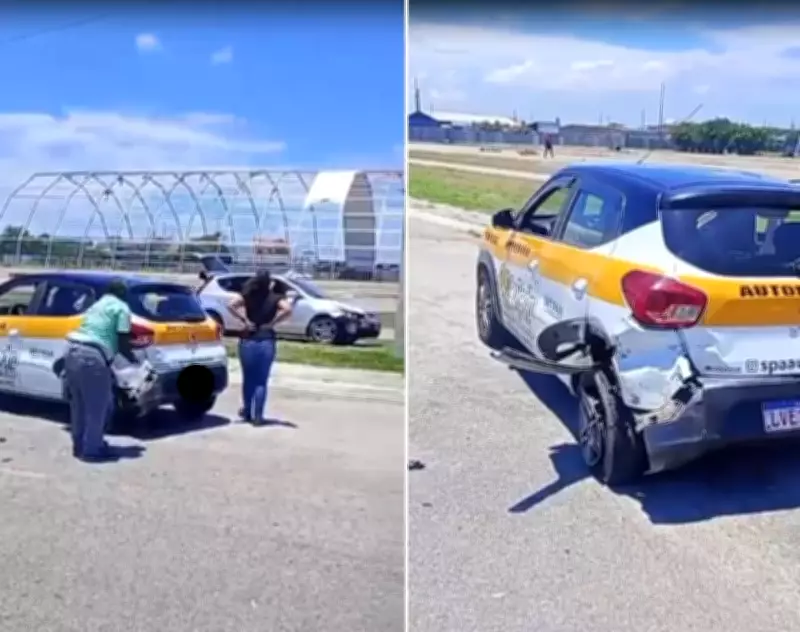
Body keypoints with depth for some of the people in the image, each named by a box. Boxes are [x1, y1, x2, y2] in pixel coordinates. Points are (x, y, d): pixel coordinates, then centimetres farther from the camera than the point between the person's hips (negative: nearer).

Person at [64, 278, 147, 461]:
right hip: (91, 356, -8)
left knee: (79, 405, 20)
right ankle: (92, 449, 12)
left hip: (73, 350, 8)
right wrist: (135, 361, 15)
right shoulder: (121, 308, 4)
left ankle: (79, 445, 31)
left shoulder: (96, 306, 27)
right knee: (97, 407, 4)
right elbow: (122, 344, -2)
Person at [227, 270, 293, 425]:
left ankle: (247, 411, 27)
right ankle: (257, 416, 3)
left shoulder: (248, 295, 2)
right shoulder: (276, 298, -1)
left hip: (248, 340, 1)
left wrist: (245, 320, -5)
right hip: (266, 341, -1)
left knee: (248, 378, 15)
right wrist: (272, 323, -9)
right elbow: (287, 309, -19)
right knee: (261, 381, 4)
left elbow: (231, 305, -12)